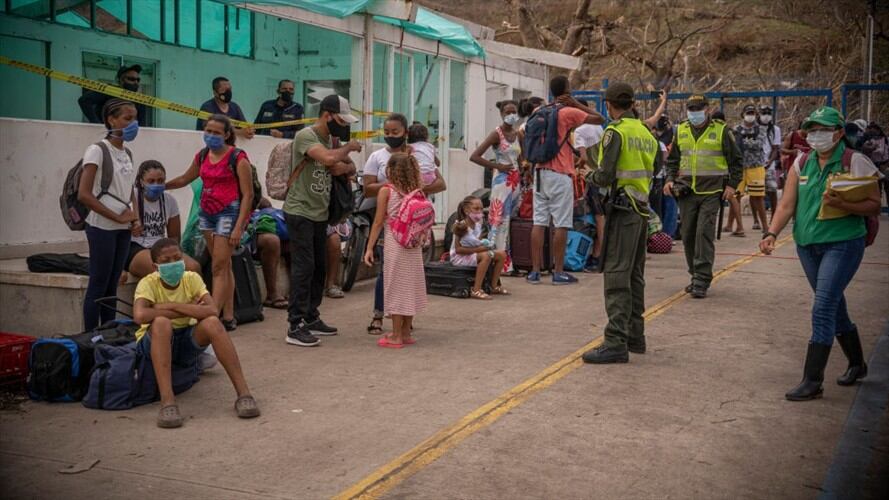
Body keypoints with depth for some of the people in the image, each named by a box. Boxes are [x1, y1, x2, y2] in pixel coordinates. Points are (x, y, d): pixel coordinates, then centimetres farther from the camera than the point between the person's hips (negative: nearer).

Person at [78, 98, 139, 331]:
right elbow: (83, 195, -16)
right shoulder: (97, 150, -10)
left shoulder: (127, 153, 12)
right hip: (103, 227, -7)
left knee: (112, 285, 10)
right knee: (99, 285, -4)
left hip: (123, 228, 7)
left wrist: (134, 215, 3)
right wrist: (118, 217, -15)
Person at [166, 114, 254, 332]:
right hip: (207, 213, 6)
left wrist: (239, 227, -17)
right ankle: (228, 317, 16)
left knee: (219, 267, -8)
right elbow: (184, 179, 26)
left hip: (228, 213, -6)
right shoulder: (202, 156, 9)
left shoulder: (238, 158, -9)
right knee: (224, 266, 11)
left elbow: (247, 194, -11)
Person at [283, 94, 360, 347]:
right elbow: (328, 158, -32)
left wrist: (345, 167, -4)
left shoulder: (332, 140, 12)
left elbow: (351, 167, 20)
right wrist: (349, 147, -13)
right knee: (304, 267, -11)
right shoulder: (306, 136, -14)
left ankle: (311, 318, 24)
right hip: (300, 211, -8)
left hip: (320, 214, 9)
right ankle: (295, 327, -8)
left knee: (319, 267, 12)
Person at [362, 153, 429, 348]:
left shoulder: (386, 191, -6)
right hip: (413, 244, 5)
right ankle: (406, 333, 22)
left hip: (393, 243, -5)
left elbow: (378, 222, -8)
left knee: (396, 288, 1)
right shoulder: (415, 191, 6)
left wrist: (369, 247, -4)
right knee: (409, 286, 13)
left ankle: (396, 336, 4)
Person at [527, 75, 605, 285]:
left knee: (539, 222, 4)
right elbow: (600, 119, -2)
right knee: (561, 225, -1)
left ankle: (535, 270, 4)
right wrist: (577, 103, 0)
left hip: (540, 171, 6)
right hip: (560, 174, -6)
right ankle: (559, 272, 1)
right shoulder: (569, 112, -7)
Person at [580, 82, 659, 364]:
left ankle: (616, 343, -13)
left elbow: (605, 176, -15)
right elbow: (656, 166, 16)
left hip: (623, 209, -8)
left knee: (616, 275, -10)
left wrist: (590, 176, 5)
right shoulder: (646, 133, 13)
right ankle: (635, 336, 23)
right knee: (635, 275, 15)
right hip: (642, 208, 8)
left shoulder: (616, 132, -10)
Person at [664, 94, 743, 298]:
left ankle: (702, 280, -9)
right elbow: (672, 159, 21)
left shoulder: (720, 130, 0)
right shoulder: (681, 130, 11)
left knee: (704, 233, -12)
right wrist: (670, 179, 6)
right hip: (687, 191, 4)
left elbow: (735, 160, 5)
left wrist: (732, 185, -3)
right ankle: (696, 275, 20)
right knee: (688, 235, 7)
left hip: (711, 192, -4)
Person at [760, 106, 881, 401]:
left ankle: (812, 381, -6)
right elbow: (787, 204, 2)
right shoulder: (802, 163, 7)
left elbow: (874, 206, -9)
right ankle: (857, 365, 36)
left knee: (823, 309, -12)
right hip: (808, 245, 6)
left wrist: (841, 205, -26)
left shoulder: (856, 162, -8)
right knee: (835, 307, 16)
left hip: (843, 244, -6)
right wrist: (772, 234, -12)